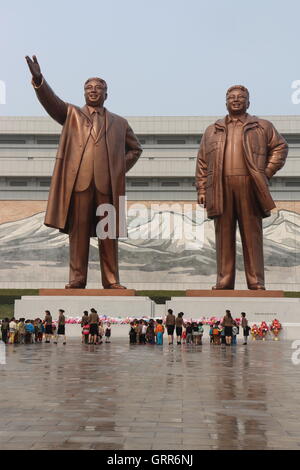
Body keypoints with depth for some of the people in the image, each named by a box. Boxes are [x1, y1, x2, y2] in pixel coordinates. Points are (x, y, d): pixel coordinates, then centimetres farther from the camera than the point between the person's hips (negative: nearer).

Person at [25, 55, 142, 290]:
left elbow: (135, 148, 27)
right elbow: (51, 101, -1)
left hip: (108, 183, 1)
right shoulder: (71, 114, 16)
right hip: (78, 182, -1)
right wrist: (39, 79, -19)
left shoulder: (119, 122, 20)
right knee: (78, 231, -1)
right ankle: (77, 278, 4)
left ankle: (111, 280, 7)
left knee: (109, 233, 2)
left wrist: (122, 167, 11)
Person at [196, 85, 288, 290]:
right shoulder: (212, 131, 19)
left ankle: (256, 283, 1)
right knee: (224, 236, 1)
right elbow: (202, 162, 15)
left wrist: (266, 173, 2)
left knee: (252, 235, -2)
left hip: (249, 187, -2)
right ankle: (224, 283, 5)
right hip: (220, 189, 2)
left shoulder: (263, 127, 14)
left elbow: (280, 147, 12)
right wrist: (201, 189, 5)